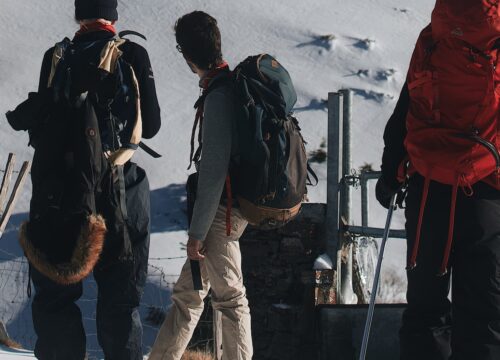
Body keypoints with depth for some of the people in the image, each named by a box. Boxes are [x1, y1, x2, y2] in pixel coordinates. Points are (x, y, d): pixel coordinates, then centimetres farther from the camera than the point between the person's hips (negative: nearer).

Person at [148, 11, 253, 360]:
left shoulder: (219, 96, -20)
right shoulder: (235, 84, 9)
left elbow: (214, 170, -22)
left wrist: (198, 231, -18)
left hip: (223, 211, -10)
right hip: (229, 204, 10)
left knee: (229, 296, -2)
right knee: (187, 292, 14)